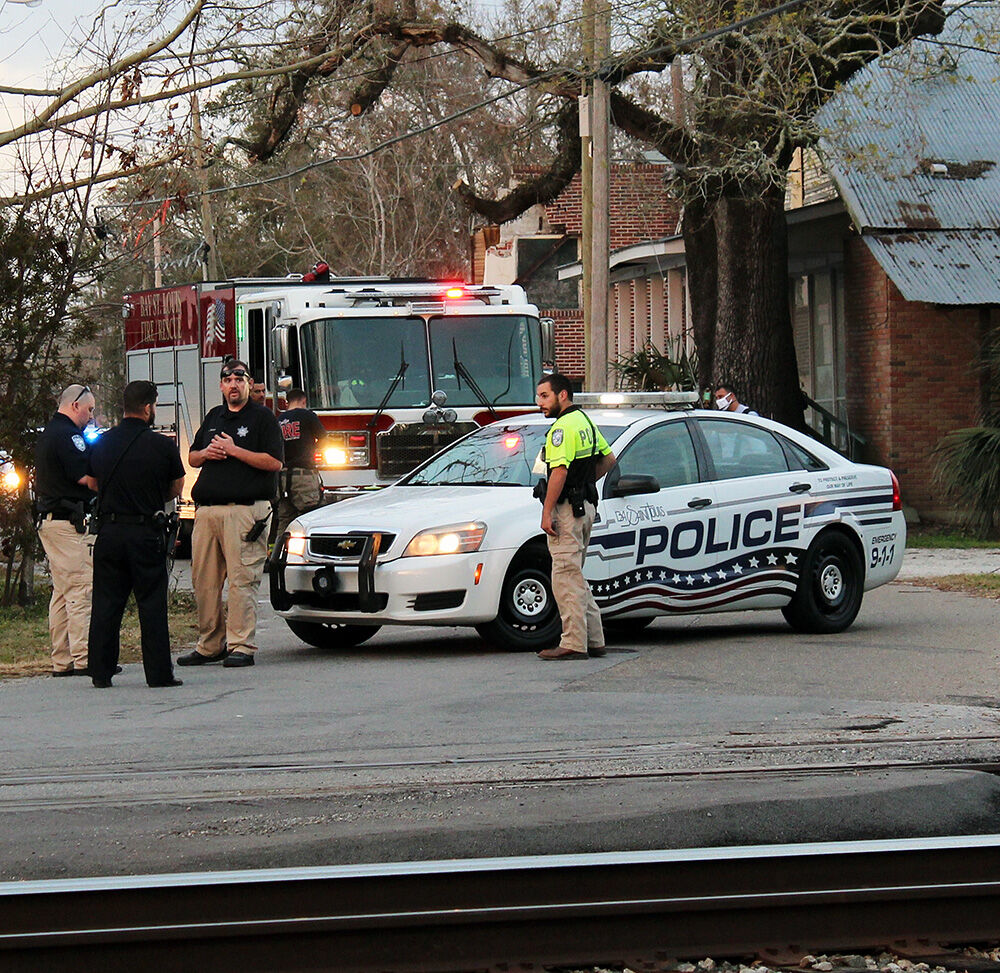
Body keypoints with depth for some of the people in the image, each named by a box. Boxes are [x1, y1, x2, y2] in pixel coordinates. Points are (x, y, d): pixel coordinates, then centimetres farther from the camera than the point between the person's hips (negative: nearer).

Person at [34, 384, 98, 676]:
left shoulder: (48, 433, 19)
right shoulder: (67, 435, -13)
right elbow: (84, 476, -21)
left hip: (48, 519, 10)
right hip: (67, 521, -10)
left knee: (62, 592, 12)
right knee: (80, 588, -10)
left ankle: (62, 660, 13)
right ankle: (82, 659, -13)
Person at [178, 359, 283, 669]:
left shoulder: (262, 417, 2)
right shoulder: (214, 417, 22)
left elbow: (274, 462, -8)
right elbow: (192, 458, 27)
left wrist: (233, 450, -11)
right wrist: (206, 453, 4)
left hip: (244, 509, -6)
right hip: (207, 509, 6)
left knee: (242, 578, -9)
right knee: (203, 579, 6)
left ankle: (241, 646, -8)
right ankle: (210, 645, 13)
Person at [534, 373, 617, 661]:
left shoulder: (563, 427, -15)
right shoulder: (585, 422, 16)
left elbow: (559, 472, -23)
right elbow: (609, 458, 27)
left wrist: (547, 513, -21)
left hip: (567, 508, -10)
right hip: (586, 506, 10)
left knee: (566, 577, -8)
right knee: (575, 576, 15)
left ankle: (574, 644, -9)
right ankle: (594, 640, 15)